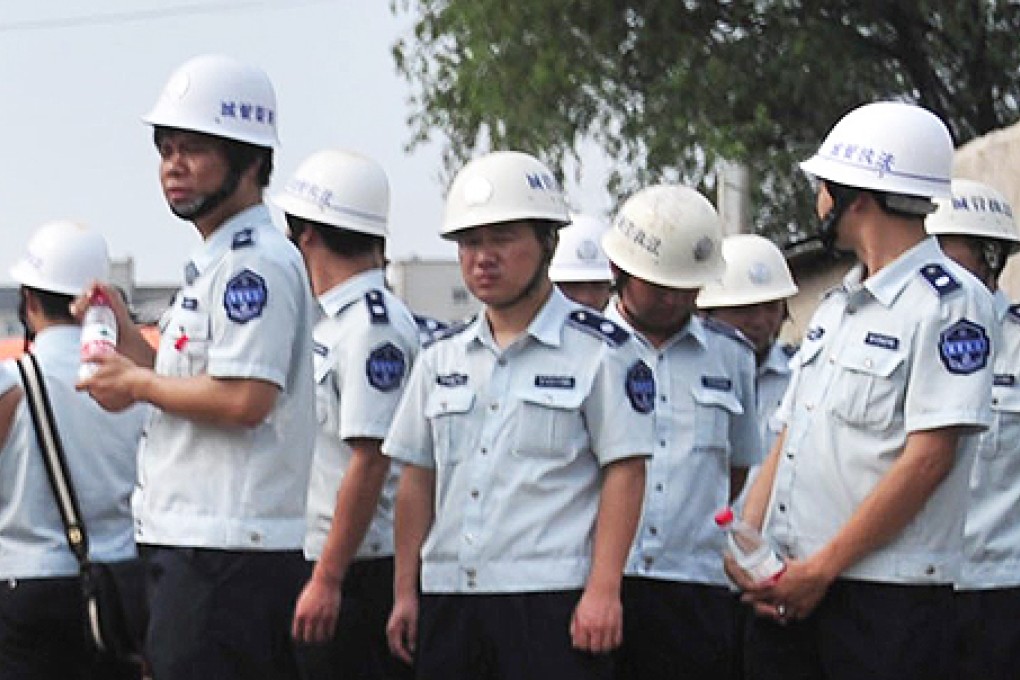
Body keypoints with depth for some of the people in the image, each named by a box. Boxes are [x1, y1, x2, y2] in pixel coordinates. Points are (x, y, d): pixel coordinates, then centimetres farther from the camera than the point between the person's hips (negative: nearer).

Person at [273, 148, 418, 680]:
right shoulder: (331, 322, 16)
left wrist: (328, 578, -21)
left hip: (359, 570, -9)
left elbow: (370, 461, -20)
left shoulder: (372, 327, -14)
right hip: (323, 564, 9)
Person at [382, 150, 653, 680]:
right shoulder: (441, 358, 16)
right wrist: (405, 593, 12)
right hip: (447, 597, 6)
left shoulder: (600, 351, -1)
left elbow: (624, 473, -6)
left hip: (552, 599, -6)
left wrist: (603, 590, -13)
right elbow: (418, 478, 17)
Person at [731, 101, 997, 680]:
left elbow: (928, 457, -15)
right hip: (791, 590, 8)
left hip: (888, 605, -7)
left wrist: (821, 568, -16)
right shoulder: (838, 307, 20)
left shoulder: (950, 302, -7)